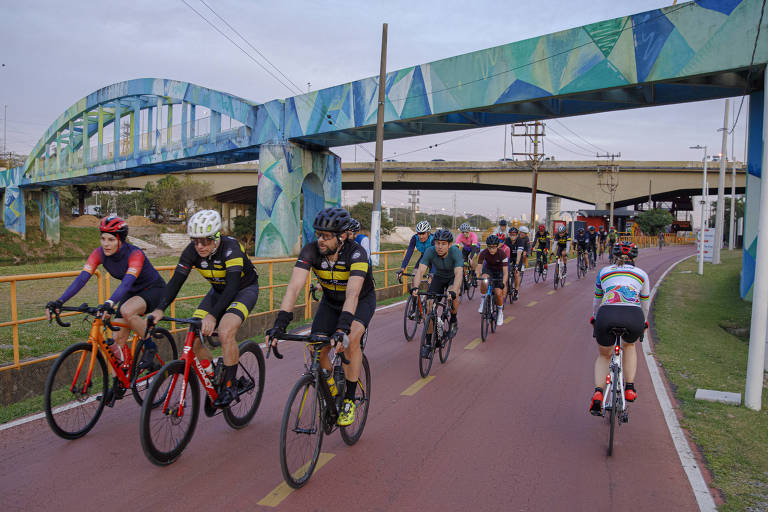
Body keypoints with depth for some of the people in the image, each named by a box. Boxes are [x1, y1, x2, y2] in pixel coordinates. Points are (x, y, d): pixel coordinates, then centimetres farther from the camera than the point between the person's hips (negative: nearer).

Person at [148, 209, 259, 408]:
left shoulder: (231, 248, -32)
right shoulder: (192, 251, -16)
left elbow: (233, 287, -40)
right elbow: (176, 281, -16)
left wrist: (212, 315, -51)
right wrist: (160, 309, -31)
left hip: (245, 289, -6)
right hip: (219, 290, 6)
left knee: (225, 332, -30)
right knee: (193, 337, -9)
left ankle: (230, 385, -12)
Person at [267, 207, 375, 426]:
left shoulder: (356, 253, -34)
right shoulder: (311, 250, -25)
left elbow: (353, 293, -46)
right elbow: (294, 286, -34)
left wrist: (342, 328, -60)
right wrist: (280, 323, -46)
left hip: (361, 301, -4)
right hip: (330, 301, 4)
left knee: (351, 339, -31)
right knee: (316, 350, -12)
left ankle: (349, 399, -12)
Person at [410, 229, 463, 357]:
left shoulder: (455, 252, -32)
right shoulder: (430, 252, -27)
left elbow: (458, 273, -43)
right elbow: (420, 270, -35)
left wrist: (453, 291, -60)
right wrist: (415, 287, -53)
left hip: (453, 278, -2)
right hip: (438, 277, 2)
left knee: (452, 295, -34)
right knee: (430, 307, -13)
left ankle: (454, 319, -2)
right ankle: (428, 343, -2)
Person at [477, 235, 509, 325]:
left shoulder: (502, 255, -29)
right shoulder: (483, 253, -25)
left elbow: (505, 272, -33)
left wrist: (503, 283, -48)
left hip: (499, 271, -1)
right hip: (488, 269, 1)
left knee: (498, 293, -14)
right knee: (484, 281, -35)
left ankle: (500, 312, 13)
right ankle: (483, 301, -15)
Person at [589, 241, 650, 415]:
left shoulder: (603, 272, 27)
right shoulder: (642, 274, 26)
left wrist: (594, 319, 54)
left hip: (606, 315, 0)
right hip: (634, 316, 0)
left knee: (603, 355, 26)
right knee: (629, 346, 35)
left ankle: (597, 393, 5)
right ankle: (629, 388, 27)